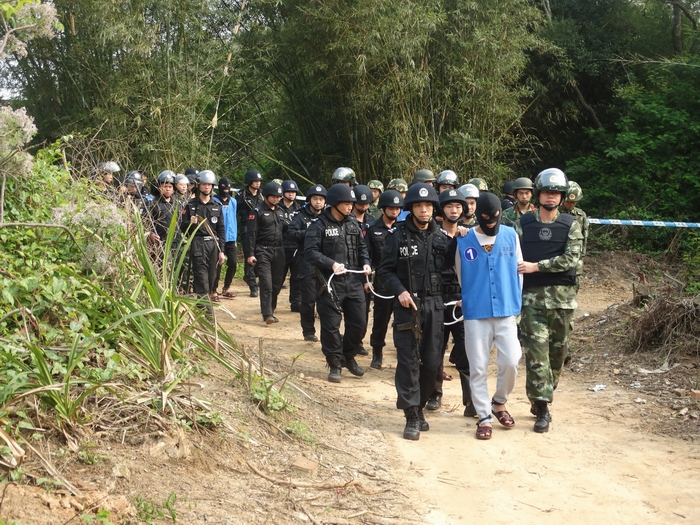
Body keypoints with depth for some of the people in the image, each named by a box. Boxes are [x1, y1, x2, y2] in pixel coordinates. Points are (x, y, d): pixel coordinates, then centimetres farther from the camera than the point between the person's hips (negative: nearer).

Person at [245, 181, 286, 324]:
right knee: (266, 284, -12)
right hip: (263, 251, -6)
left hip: (278, 251, 6)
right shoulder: (258, 211, -4)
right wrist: (250, 254, -13)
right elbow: (251, 234, -8)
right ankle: (267, 314, -12)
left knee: (277, 284, 6)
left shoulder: (280, 211, 15)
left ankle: (271, 311, 21)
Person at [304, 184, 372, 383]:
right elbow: (310, 251, -15)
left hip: (353, 281, 5)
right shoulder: (319, 225, -9)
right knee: (331, 325, 1)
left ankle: (349, 357, 31)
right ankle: (335, 364, 15)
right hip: (331, 283, -5)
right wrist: (331, 264, -25)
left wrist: (365, 262, 0)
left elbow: (361, 246, 18)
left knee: (358, 322, 10)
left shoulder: (353, 223, 9)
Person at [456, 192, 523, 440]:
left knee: (511, 362, -5)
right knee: (478, 368, 1)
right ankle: (484, 417, 14)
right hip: (475, 314, -1)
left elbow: (518, 270, 9)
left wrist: (516, 300, 8)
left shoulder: (511, 236, 3)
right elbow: (460, 276, 8)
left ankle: (499, 403, 21)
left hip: (506, 312, 1)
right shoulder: (464, 241, -2)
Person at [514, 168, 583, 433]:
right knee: (536, 350, -8)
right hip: (532, 296, -1)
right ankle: (542, 408, -5)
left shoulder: (570, 224, 4)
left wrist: (536, 266, -13)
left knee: (558, 350, 8)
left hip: (562, 296, 1)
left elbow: (571, 259, -8)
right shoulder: (523, 223, 5)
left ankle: (541, 398, 26)